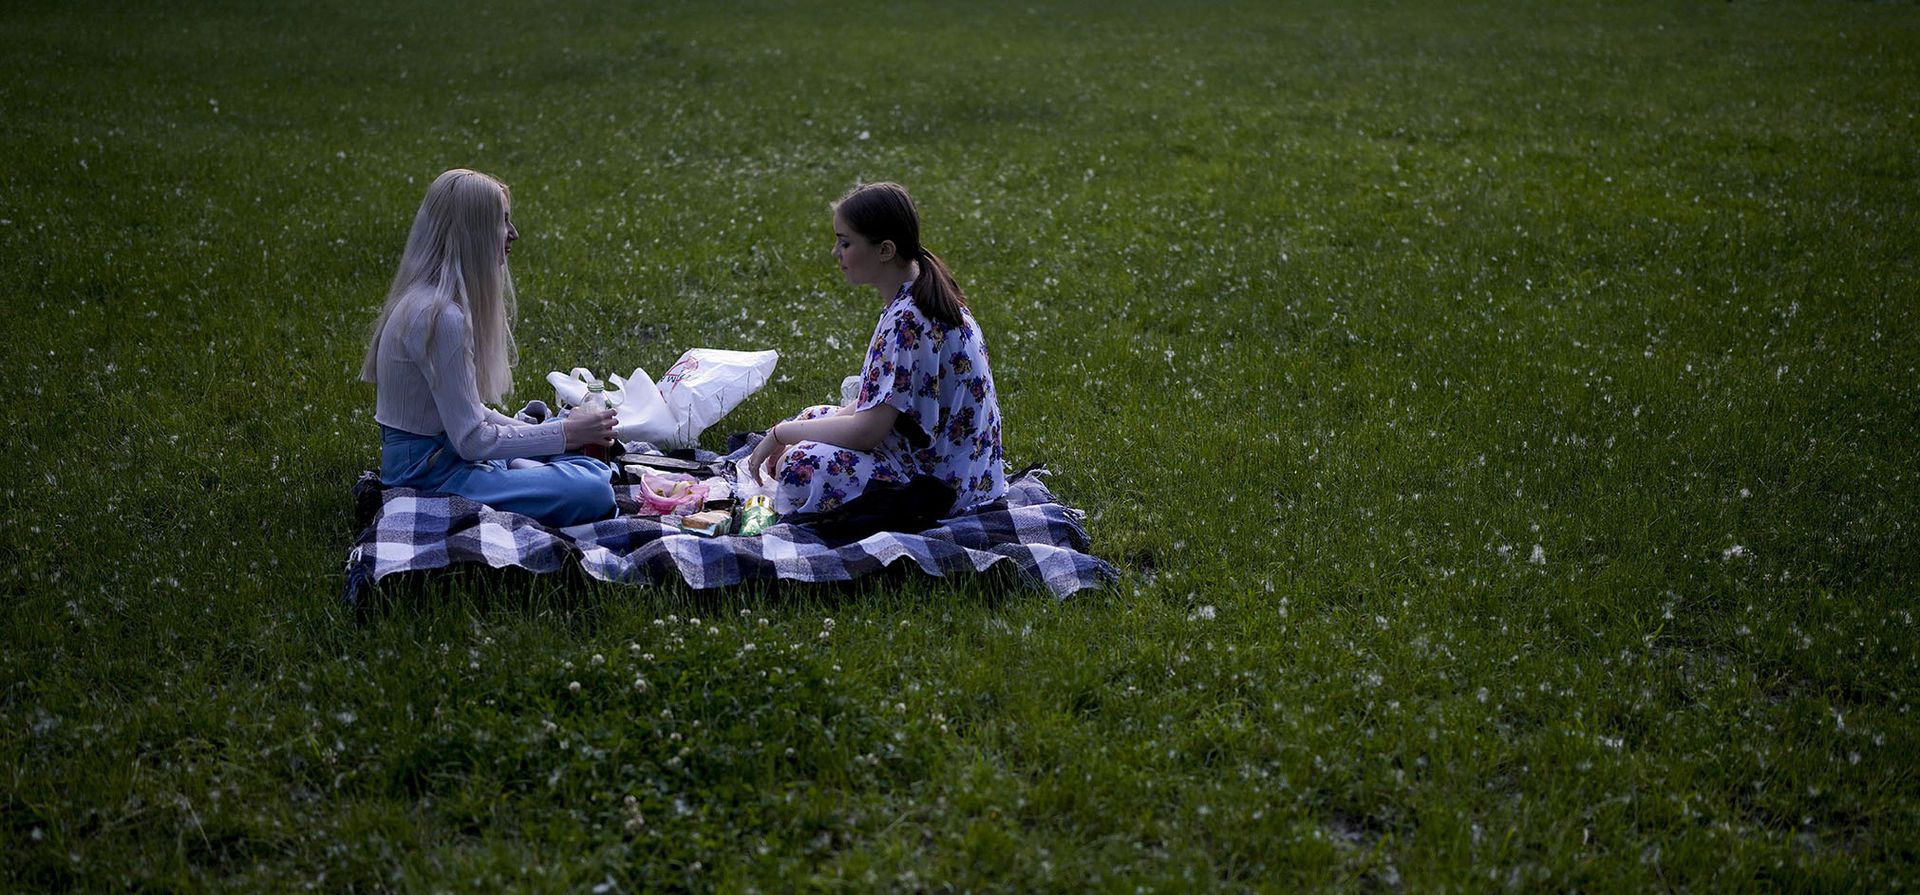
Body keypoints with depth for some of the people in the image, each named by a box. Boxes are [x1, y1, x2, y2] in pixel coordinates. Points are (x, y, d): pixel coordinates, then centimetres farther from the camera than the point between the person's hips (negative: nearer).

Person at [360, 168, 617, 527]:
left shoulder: (429, 300, 7)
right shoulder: (441, 316, -24)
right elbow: (471, 440, -21)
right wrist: (565, 433, -13)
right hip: (429, 474, -10)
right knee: (594, 495, -23)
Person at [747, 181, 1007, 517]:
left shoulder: (906, 319, -24)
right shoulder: (924, 296, 7)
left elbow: (866, 431, -25)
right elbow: (881, 404, 13)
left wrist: (780, 432, -11)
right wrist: (791, 431, 5)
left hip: (949, 486, -10)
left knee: (801, 465, -22)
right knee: (812, 418, 18)